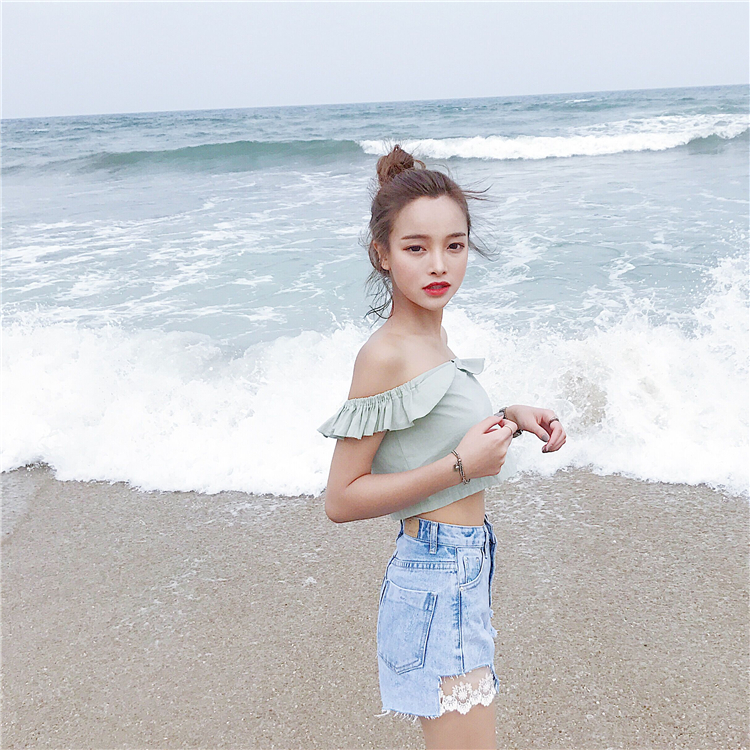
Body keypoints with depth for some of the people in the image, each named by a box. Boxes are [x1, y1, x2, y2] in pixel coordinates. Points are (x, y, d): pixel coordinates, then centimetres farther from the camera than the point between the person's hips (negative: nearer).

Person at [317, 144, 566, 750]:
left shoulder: (434, 336, 5)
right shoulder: (383, 355, -21)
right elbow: (341, 500, -20)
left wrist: (512, 420, 5)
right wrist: (460, 465, -22)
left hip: (466, 569, 9)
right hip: (434, 579, -9)